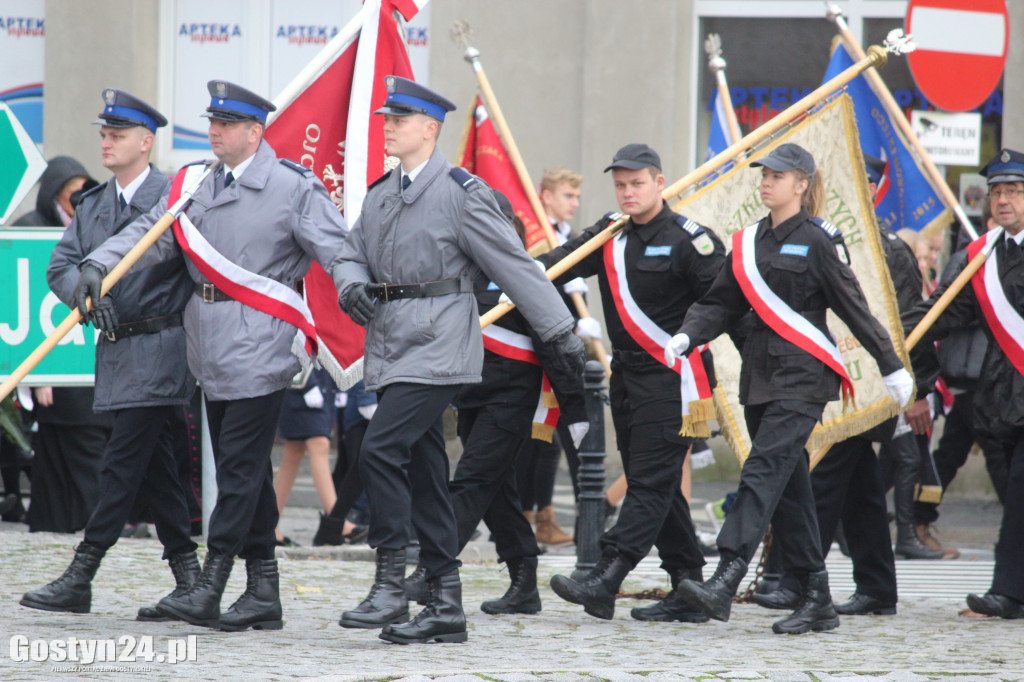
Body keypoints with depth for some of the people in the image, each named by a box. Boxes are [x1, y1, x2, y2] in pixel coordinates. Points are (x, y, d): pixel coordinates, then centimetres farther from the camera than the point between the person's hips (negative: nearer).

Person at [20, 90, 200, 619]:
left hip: (158, 350, -7)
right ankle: (189, 581, 14)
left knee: (122, 462, -9)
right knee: (156, 465, 9)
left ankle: (80, 578, -9)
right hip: (115, 350, 7)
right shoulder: (92, 205, 14)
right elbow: (60, 265, 5)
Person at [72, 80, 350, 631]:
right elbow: (149, 233, 6)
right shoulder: (193, 183, 12)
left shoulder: (292, 188, -5)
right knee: (241, 468, 10)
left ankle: (209, 588, -10)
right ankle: (263, 593, 15)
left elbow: (337, 249, -9)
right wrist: (99, 265, -10)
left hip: (258, 348, -7)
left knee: (240, 466, -8)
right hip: (212, 350, 7)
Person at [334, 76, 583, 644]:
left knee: (381, 450, -19)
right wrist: (352, 286, -1)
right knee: (422, 470, 8)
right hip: (392, 349, 8)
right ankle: (445, 607, 12)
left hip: (437, 347, -8)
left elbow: (514, 265, -5)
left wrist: (559, 331, -2)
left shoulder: (460, 192, -7)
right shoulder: (380, 195, 15)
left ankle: (389, 588, -16)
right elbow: (354, 252, 23)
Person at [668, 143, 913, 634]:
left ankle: (724, 582, -28)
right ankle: (817, 601, 11)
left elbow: (854, 308, -3)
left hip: (803, 375, -7)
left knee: (764, 471, -18)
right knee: (788, 487, 7)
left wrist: (891, 368, -1)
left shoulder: (817, 242, -5)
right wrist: (687, 336, -6)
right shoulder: (749, 242, 14)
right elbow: (723, 302, 12)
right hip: (760, 372, 7)